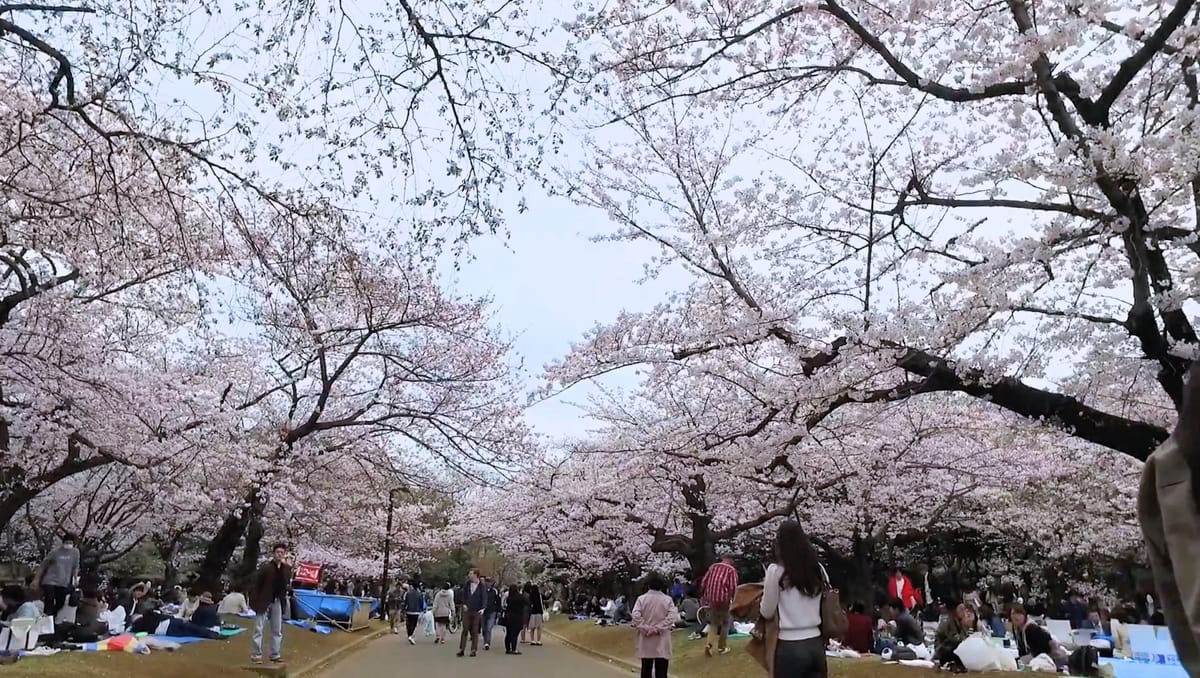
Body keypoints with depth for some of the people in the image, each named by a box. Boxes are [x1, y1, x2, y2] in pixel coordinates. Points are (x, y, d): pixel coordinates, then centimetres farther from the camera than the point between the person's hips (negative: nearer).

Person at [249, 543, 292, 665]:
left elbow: (287, 584, -4)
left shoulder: (287, 568, 2)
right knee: (259, 629, 1)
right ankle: (256, 655, 8)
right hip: (264, 601, -5)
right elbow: (257, 584, -10)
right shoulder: (265, 567, -12)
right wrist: (255, 601, -12)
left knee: (277, 630, 9)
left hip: (278, 602, 5)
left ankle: (275, 655, 17)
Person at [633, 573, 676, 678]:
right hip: (662, 641, -1)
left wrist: (645, 628, -11)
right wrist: (659, 628, -13)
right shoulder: (667, 599, -3)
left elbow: (635, 615, -16)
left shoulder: (641, 598, -4)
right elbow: (672, 616, -15)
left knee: (646, 669, 13)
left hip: (646, 639, 1)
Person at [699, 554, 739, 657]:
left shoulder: (713, 566, 11)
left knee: (713, 623, 15)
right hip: (724, 599, -4)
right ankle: (722, 647, 17)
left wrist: (704, 594, 20)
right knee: (724, 623, 13)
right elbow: (733, 587, -11)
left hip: (711, 598, 4)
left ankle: (709, 644, -2)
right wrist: (731, 598, 2)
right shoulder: (732, 570, -1)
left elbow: (704, 582, 10)